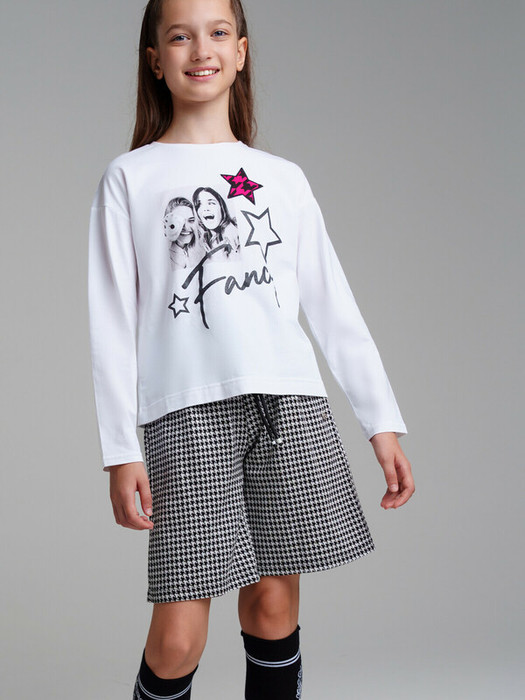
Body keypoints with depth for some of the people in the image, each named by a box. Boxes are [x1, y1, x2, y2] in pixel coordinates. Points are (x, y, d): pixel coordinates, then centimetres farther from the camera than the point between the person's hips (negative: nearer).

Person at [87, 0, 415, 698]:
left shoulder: (283, 178, 16)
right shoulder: (130, 177, 10)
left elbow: (334, 306, 14)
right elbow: (112, 320, 4)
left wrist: (384, 421, 8)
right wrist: (121, 450, -3)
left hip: (291, 404, 2)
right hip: (185, 411, -2)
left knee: (274, 605, 4)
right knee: (177, 637, -7)